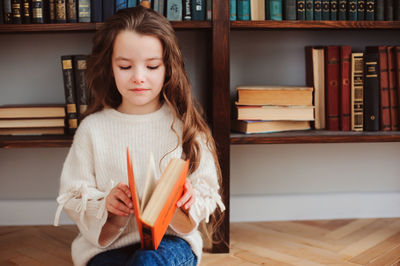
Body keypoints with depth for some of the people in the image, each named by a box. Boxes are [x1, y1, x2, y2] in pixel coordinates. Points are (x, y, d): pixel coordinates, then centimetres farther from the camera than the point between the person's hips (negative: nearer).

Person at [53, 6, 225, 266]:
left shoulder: (184, 125, 4)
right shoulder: (93, 128, 3)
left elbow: (208, 192, 5)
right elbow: (72, 197, 3)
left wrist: (190, 200, -19)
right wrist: (104, 203, -18)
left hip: (171, 240, 0)